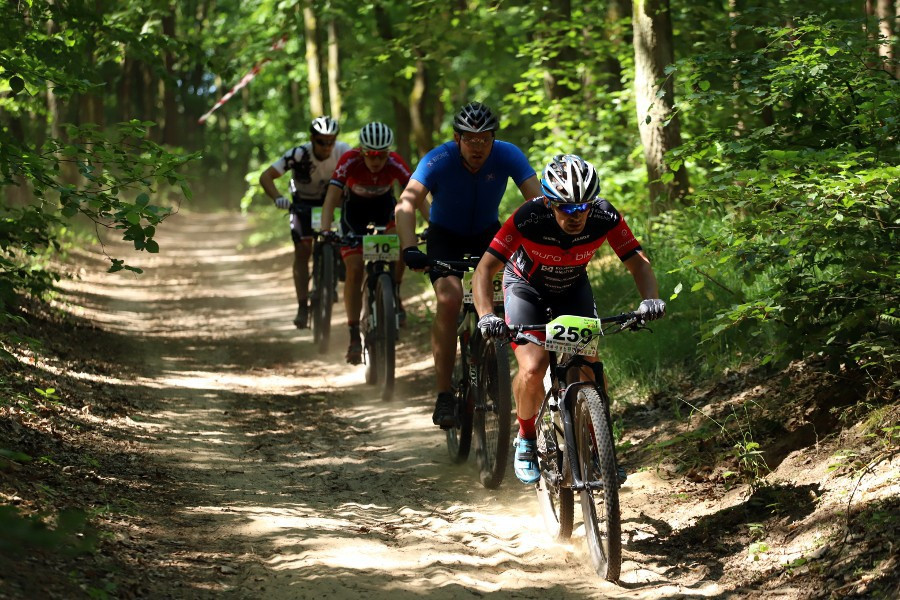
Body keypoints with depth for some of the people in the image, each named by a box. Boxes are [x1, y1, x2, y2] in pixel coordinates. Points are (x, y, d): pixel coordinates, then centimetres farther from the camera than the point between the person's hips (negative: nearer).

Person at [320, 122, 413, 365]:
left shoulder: (395, 163, -30)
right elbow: (331, 198, -39)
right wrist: (325, 232, -53)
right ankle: (354, 336, -6)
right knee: (354, 271, -12)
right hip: (355, 208, -1)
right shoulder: (349, 162, -33)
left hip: (384, 206, 1)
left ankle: (394, 295, -6)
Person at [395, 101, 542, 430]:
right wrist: (409, 249, -56)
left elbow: (538, 199, -32)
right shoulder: (439, 160, -29)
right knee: (449, 299, -25)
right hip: (445, 234, -2)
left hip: (487, 232, 2)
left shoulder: (507, 155, -24)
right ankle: (444, 395, -19)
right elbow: (406, 203, -40)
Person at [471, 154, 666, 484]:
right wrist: (486, 316, -51)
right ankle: (526, 440, 5)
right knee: (533, 369, -22)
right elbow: (484, 270, -35)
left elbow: (638, 262, -23)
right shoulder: (527, 219, -36)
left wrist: (650, 298, -44)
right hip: (527, 286, -2)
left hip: (572, 287, 2)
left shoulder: (605, 218, -29)